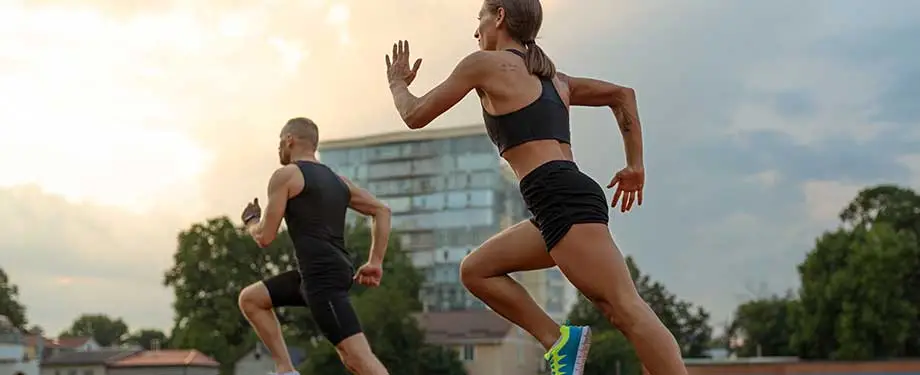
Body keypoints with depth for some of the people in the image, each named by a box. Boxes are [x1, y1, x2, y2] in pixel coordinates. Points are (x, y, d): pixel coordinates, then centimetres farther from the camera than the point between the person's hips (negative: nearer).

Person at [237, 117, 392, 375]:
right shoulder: (337, 180, 21)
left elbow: (265, 237, -2)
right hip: (335, 271, 9)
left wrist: (250, 219, 21)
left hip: (322, 276, -9)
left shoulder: (286, 175, -1)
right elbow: (382, 211, 20)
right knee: (249, 299, 18)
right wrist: (375, 262, 18)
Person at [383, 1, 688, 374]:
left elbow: (416, 116, 12)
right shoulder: (552, 77, 27)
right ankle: (558, 339, 1)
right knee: (476, 270, 14)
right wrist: (635, 165, 28)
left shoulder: (484, 63, 5)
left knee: (625, 309, -16)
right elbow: (622, 94, 29)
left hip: (561, 200, -9)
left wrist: (397, 84, 33)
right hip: (565, 201, 9)